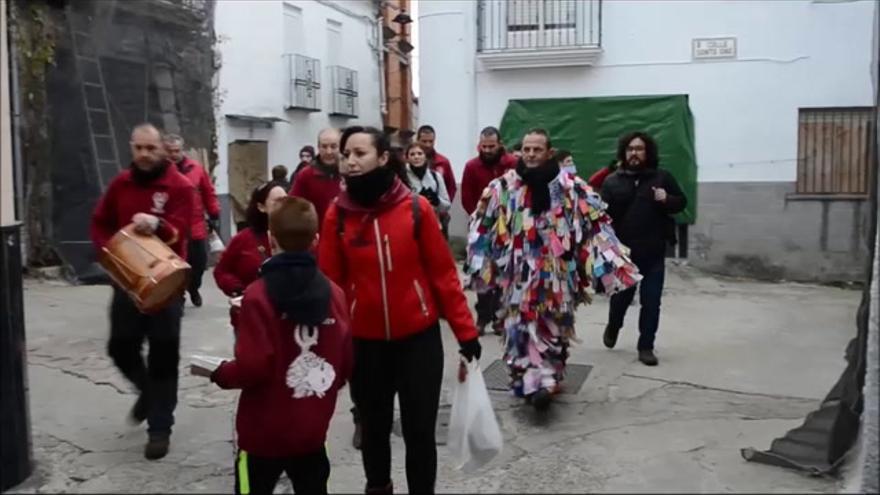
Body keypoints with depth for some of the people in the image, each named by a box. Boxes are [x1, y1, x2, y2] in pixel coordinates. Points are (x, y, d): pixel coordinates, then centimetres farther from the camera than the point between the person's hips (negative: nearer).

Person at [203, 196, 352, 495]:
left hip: (264, 433, -4)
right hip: (313, 430, 4)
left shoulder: (258, 295, -17)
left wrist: (218, 373, -2)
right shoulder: (334, 293, -4)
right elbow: (345, 365, 0)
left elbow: (253, 367, -21)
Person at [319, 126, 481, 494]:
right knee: (374, 428, 19)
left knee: (420, 431, 6)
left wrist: (466, 331, -5)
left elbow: (443, 273, -5)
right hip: (364, 342, 2)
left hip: (419, 337, -2)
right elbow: (330, 281, -2)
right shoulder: (337, 214, -5)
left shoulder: (417, 208, -9)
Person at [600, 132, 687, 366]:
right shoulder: (612, 181, 1)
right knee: (620, 297, 12)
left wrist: (667, 200, -12)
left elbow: (682, 202, 9)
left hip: (653, 253, 1)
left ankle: (646, 347, 16)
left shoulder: (662, 177, 3)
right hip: (622, 251, -1)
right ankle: (613, 327, 42)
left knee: (651, 302, 3)